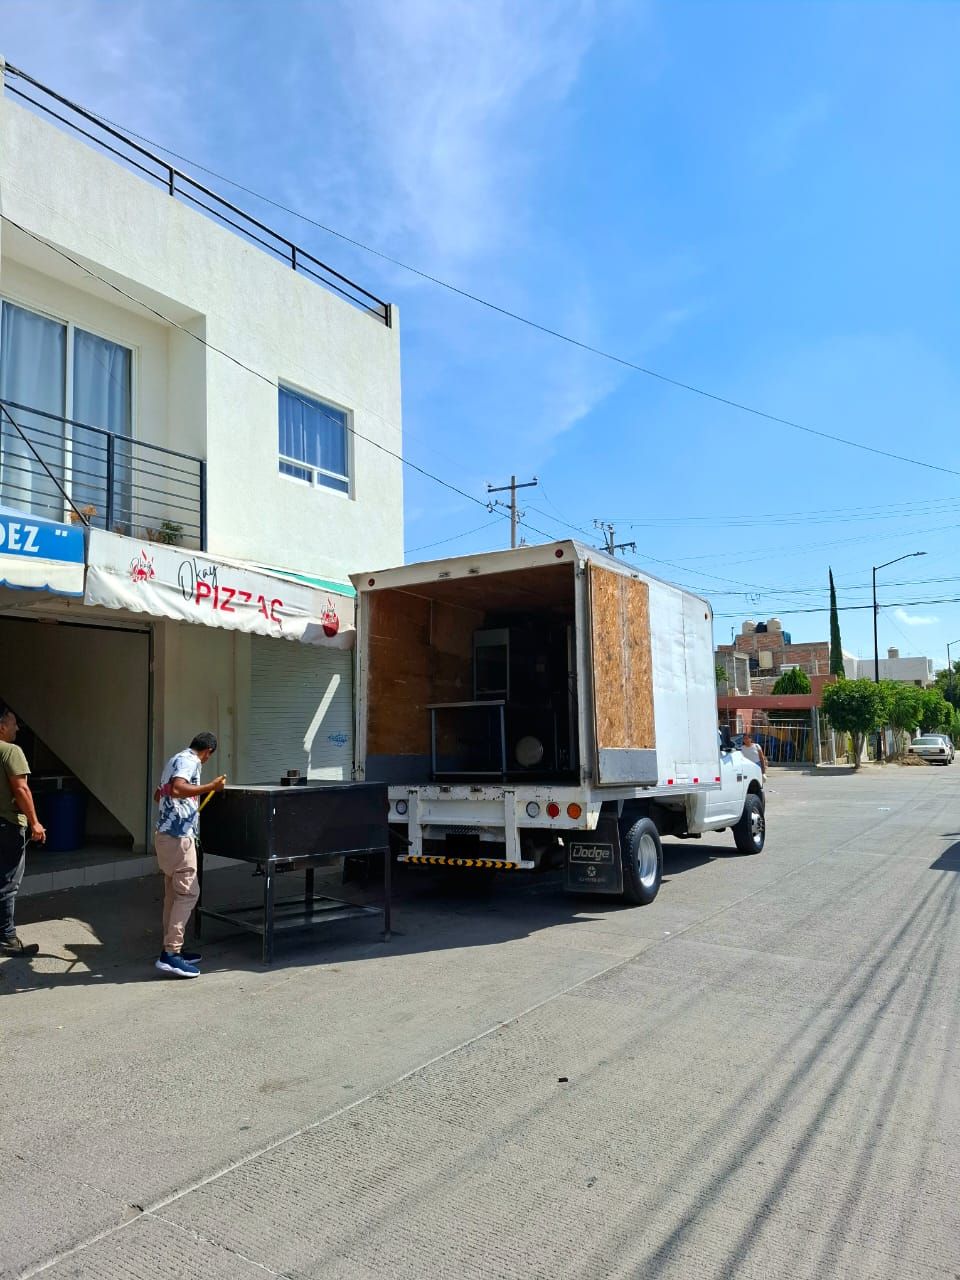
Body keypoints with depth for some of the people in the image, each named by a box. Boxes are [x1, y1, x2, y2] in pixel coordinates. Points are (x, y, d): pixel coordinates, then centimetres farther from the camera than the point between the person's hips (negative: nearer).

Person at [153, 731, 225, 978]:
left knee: (174, 893, 14)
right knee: (188, 892, -9)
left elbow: (158, 794, 32)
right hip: (178, 836, -10)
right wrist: (210, 787, -29)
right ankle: (170, 954, -11)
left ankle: (172, 948, 19)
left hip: (168, 834, 10)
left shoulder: (176, 759, 19)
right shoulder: (189, 761, -11)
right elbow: (177, 789, -30)